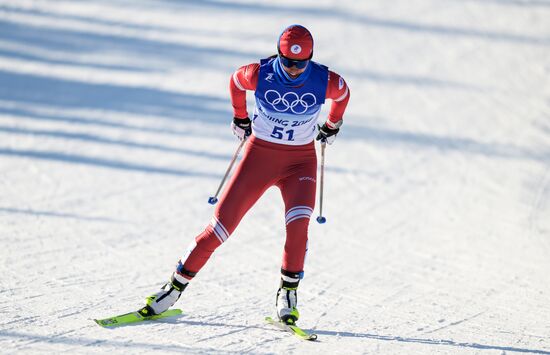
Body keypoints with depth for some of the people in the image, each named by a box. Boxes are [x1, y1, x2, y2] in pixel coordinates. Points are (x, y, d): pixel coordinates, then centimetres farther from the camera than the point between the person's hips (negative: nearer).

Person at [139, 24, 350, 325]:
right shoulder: (260, 74, -16)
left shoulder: (325, 82, -15)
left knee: (298, 221, -27)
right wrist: (240, 118, 20)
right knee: (222, 224, -6)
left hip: (300, 161, 0)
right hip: (259, 154, 0)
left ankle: (288, 293, -10)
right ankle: (176, 286, 6)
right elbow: (235, 81, 8)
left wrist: (332, 126, 25)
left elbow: (343, 95, 10)